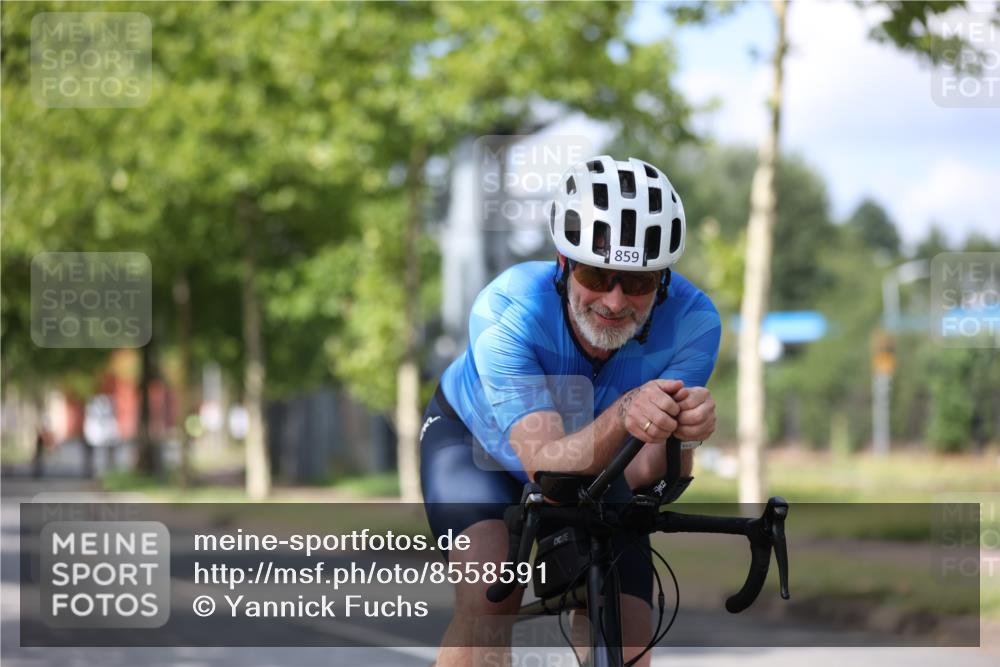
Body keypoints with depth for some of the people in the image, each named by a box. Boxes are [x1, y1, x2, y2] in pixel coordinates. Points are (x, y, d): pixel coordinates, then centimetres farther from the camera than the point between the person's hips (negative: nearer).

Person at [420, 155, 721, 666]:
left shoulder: (692, 322, -31)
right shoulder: (506, 312, -38)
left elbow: (643, 476, -36)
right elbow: (546, 462, -46)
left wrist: (678, 429, -58)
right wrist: (622, 417, -65)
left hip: (595, 465, 3)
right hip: (475, 440, -3)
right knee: (490, 598, -31)